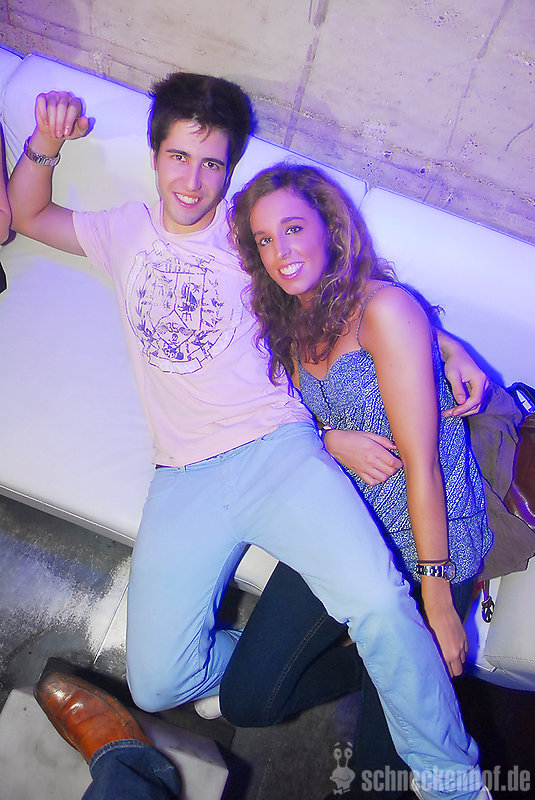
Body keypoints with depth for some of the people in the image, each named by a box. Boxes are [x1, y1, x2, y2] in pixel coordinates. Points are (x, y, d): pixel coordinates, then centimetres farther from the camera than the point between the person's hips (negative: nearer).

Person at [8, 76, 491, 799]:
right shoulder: (126, 233, 19)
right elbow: (25, 214, 30)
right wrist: (45, 146, 11)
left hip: (278, 452, -2)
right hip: (184, 481, 3)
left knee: (378, 601, -25)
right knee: (159, 683, -8)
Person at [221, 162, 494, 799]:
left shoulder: (385, 307, -16)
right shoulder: (291, 324, 9)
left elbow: (421, 462, -17)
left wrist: (437, 602, -14)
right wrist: (332, 442, -10)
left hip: (429, 541, -6)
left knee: (383, 749, 3)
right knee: (246, 701, 5)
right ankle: (373, 663, 25)